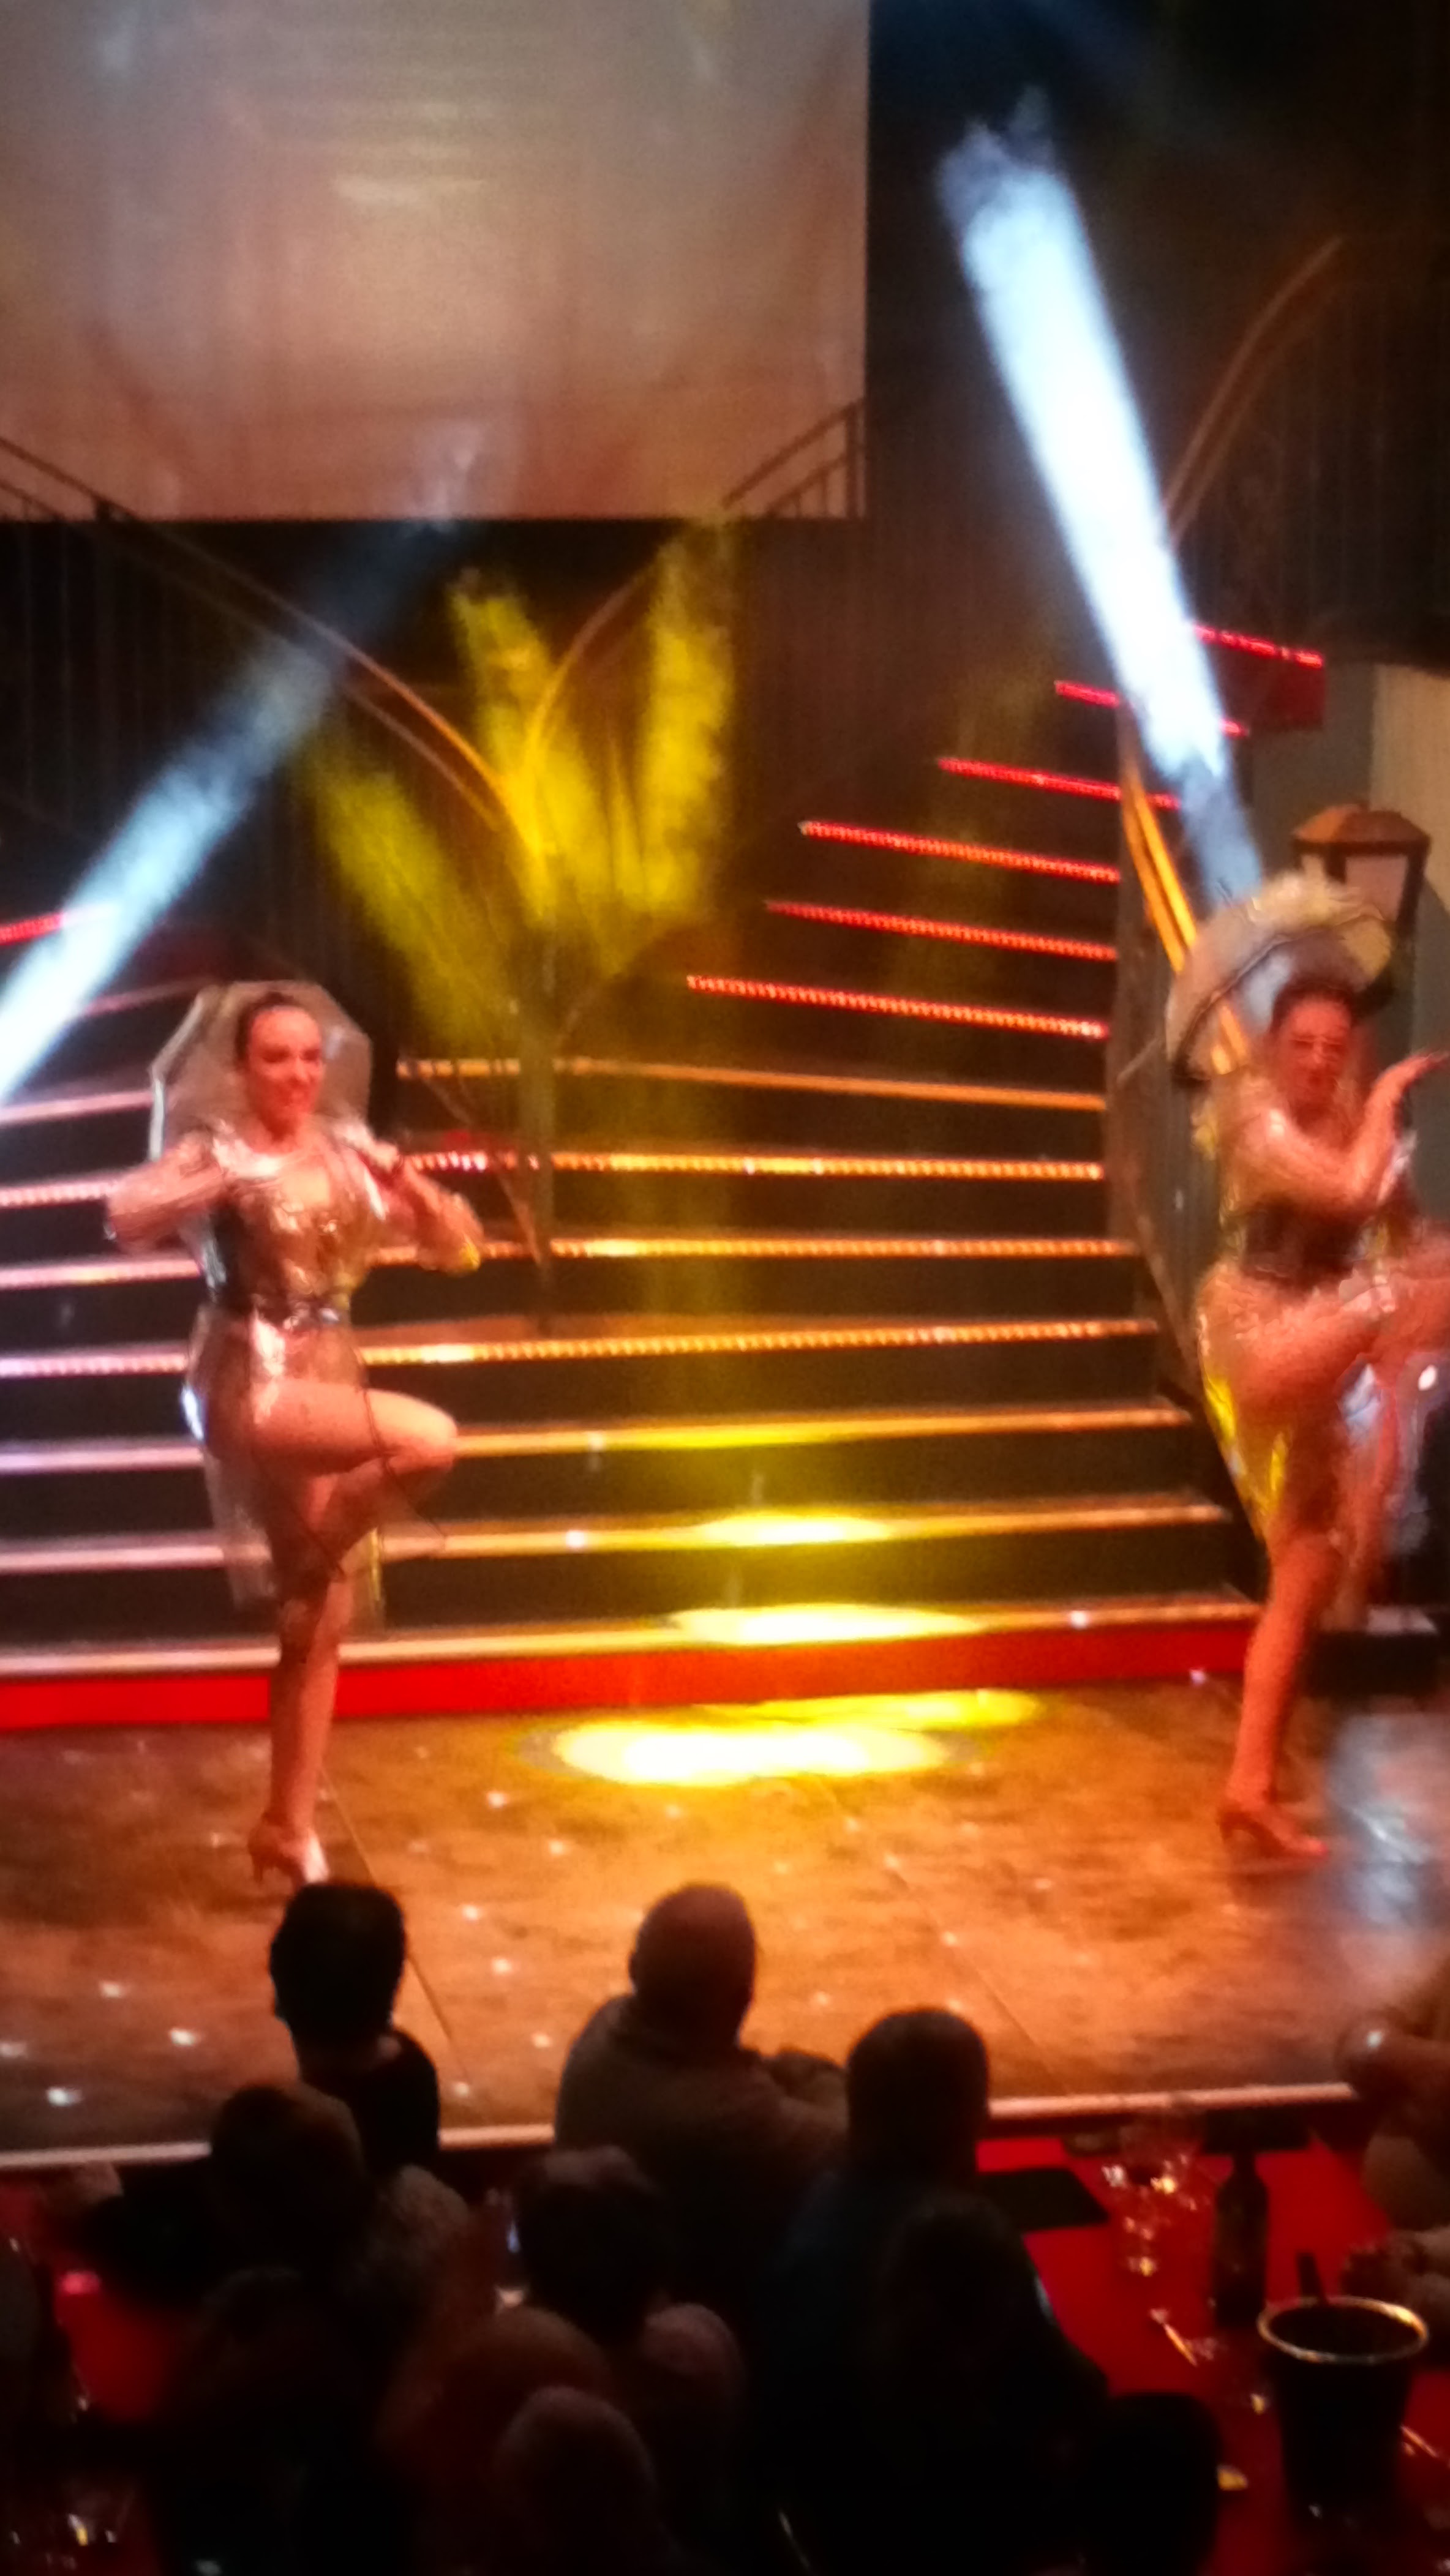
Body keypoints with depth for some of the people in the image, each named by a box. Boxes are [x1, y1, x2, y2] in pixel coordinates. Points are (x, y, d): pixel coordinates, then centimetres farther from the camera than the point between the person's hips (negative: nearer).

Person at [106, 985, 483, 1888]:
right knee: (429, 1439, -29)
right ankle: (303, 1560, -5)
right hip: (251, 1382, -6)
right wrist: (234, 1176, -30)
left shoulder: (350, 1150, 8)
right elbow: (127, 1213, -26)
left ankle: (290, 1826, 17)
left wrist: (408, 1182, -8)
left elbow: (460, 1247, 9)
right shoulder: (219, 1150, -7)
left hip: (329, 1378, 6)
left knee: (321, 1625, 7)